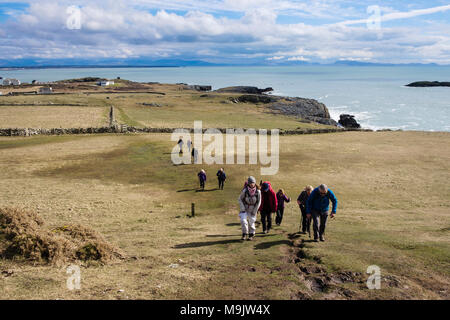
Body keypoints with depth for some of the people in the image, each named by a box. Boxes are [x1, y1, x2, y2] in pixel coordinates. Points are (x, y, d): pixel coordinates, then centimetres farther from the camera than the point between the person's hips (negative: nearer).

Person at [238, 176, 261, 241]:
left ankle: (251, 235, 25)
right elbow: (240, 199, -7)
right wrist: (242, 209, -11)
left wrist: (254, 211, -6)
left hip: (253, 209, 1)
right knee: (243, 220, -14)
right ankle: (244, 234, 4)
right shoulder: (245, 190, -20)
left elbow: (259, 202, -5)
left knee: (251, 222, 5)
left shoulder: (258, 191, -17)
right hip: (245, 208, -1)